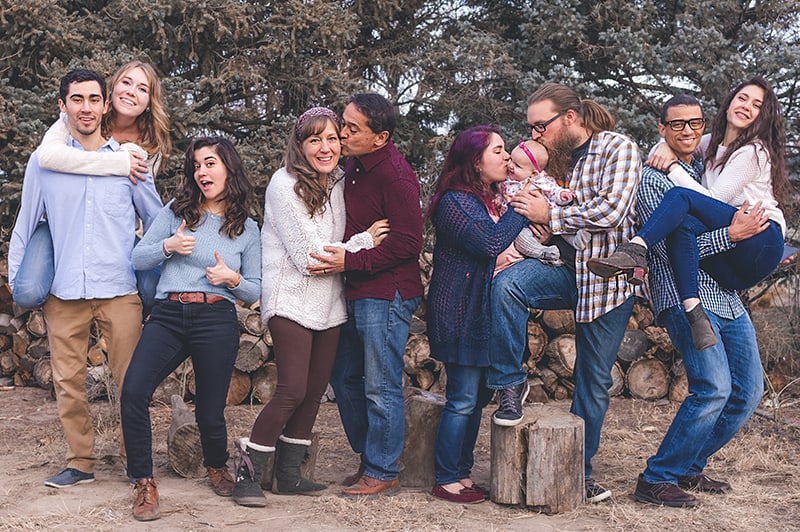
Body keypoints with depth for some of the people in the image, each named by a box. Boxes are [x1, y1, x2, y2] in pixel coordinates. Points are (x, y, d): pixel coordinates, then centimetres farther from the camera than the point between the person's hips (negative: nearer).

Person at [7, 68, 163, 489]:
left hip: (119, 290, -1)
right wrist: (16, 278, 9)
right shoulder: (43, 161, 8)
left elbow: (157, 222, 16)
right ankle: (80, 462, 15)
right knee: (68, 381, 3)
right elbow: (25, 224, 13)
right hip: (64, 292, 1)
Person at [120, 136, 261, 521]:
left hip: (217, 319, 0)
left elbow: (255, 290, 13)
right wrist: (167, 246, -9)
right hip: (168, 315, 1)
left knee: (210, 412, 1)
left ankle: (217, 466, 36)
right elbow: (138, 258, 10)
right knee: (133, 391, -21)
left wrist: (233, 278, -8)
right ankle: (143, 483, -6)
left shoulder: (247, 228, 12)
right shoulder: (176, 211, 11)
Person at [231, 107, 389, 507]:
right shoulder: (285, 184, -12)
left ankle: (288, 474, 19)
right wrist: (365, 242, -9)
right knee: (292, 391, -11)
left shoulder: (339, 183, 8)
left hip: (330, 305, 7)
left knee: (315, 391, 8)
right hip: (292, 301, -7)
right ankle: (247, 471, 2)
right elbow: (310, 256, -15)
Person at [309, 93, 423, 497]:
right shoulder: (354, 166, 11)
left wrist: (351, 261, -21)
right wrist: (339, 257, 10)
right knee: (345, 376, 16)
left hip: (387, 294, -10)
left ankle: (383, 473, 11)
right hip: (357, 293, 10)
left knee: (380, 387, -2)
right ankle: (369, 457, 30)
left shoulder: (395, 175, -17)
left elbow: (407, 243, -21)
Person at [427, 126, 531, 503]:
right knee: (462, 399, -6)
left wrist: (510, 252, -9)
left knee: (477, 398, 11)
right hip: (460, 313, -9)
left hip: (485, 313, 9)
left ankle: (462, 473, 19)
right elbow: (490, 244, -22)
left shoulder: (492, 200, 15)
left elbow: (504, 247, 15)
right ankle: (446, 480, 3)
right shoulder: (454, 202, -12)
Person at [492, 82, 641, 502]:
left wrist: (550, 216, -15)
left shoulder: (619, 148, -6)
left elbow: (611, 211, -19)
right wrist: (538, 229, -3)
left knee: (595, 381, 5)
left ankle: (579, 469, 20)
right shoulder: (552, 157, 9)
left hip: (608, 276, -3)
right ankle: (510, 381, -14)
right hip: (565, 269, 4)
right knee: (508, 282, -29)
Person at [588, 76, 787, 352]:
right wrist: (665, 146, 10)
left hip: (764, 241, -6)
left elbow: (714, 200, -10)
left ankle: (635, 251, -47)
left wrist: (673, 167, -6)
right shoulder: (713, 143, 21)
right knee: (683, 224, -28)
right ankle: (695, 314, -43)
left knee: (681, 196, -22)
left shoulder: (755, 151, -1)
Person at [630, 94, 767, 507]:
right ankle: (656, 480, -9)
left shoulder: (708, 171, 17)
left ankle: (688, 468, 20)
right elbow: (669, 246, -15)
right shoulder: (653, 179, -5)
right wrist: (731, 234, -20)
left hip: (728, 298, 8)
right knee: (713, 388, -21)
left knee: (748, 391, 7)